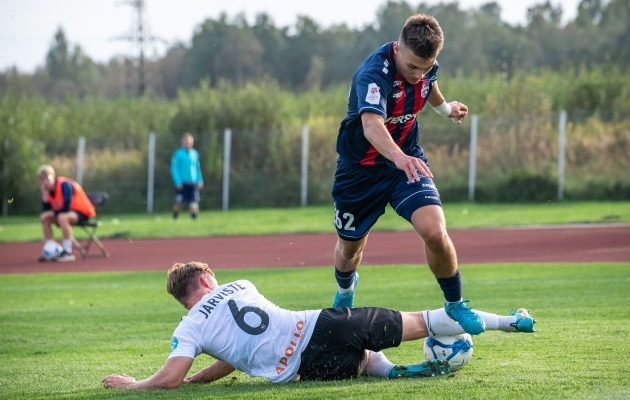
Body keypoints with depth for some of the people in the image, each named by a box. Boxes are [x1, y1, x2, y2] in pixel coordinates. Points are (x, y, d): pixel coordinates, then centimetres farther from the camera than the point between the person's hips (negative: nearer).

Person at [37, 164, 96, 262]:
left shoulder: (64, 185, -23)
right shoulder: (47, 188, 1)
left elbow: (66, 208, -29)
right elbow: (46, 209, -1)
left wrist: (54, 212, -10)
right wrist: (45, 195, -15)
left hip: (83, 212, -9)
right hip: (70, 213, 9)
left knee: (62, 217, -37)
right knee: (44, 217, 1)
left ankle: (68, 252, -34)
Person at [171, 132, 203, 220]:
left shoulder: (195, 153, 12)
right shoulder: (178, 154, -5)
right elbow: (174, 168, -7)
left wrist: (200, 180, 12)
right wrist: (178, 182, -15)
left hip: (193, 183, 4)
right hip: (182, 183, -4)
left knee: (194, 202, -8)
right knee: (179, 203, 2)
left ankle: (194, 217, -5)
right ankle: (174, 218, 23)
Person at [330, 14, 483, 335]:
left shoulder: (427, 66, -13)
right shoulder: (374, 73, -34)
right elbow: (371, 125, -53)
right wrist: (400, 158, -69)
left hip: (407, 160, 3)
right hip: (361, 168, -3)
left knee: (435, 232, -21)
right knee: (349, 246, 17)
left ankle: (455, 305, 3)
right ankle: (345, 291, 53)